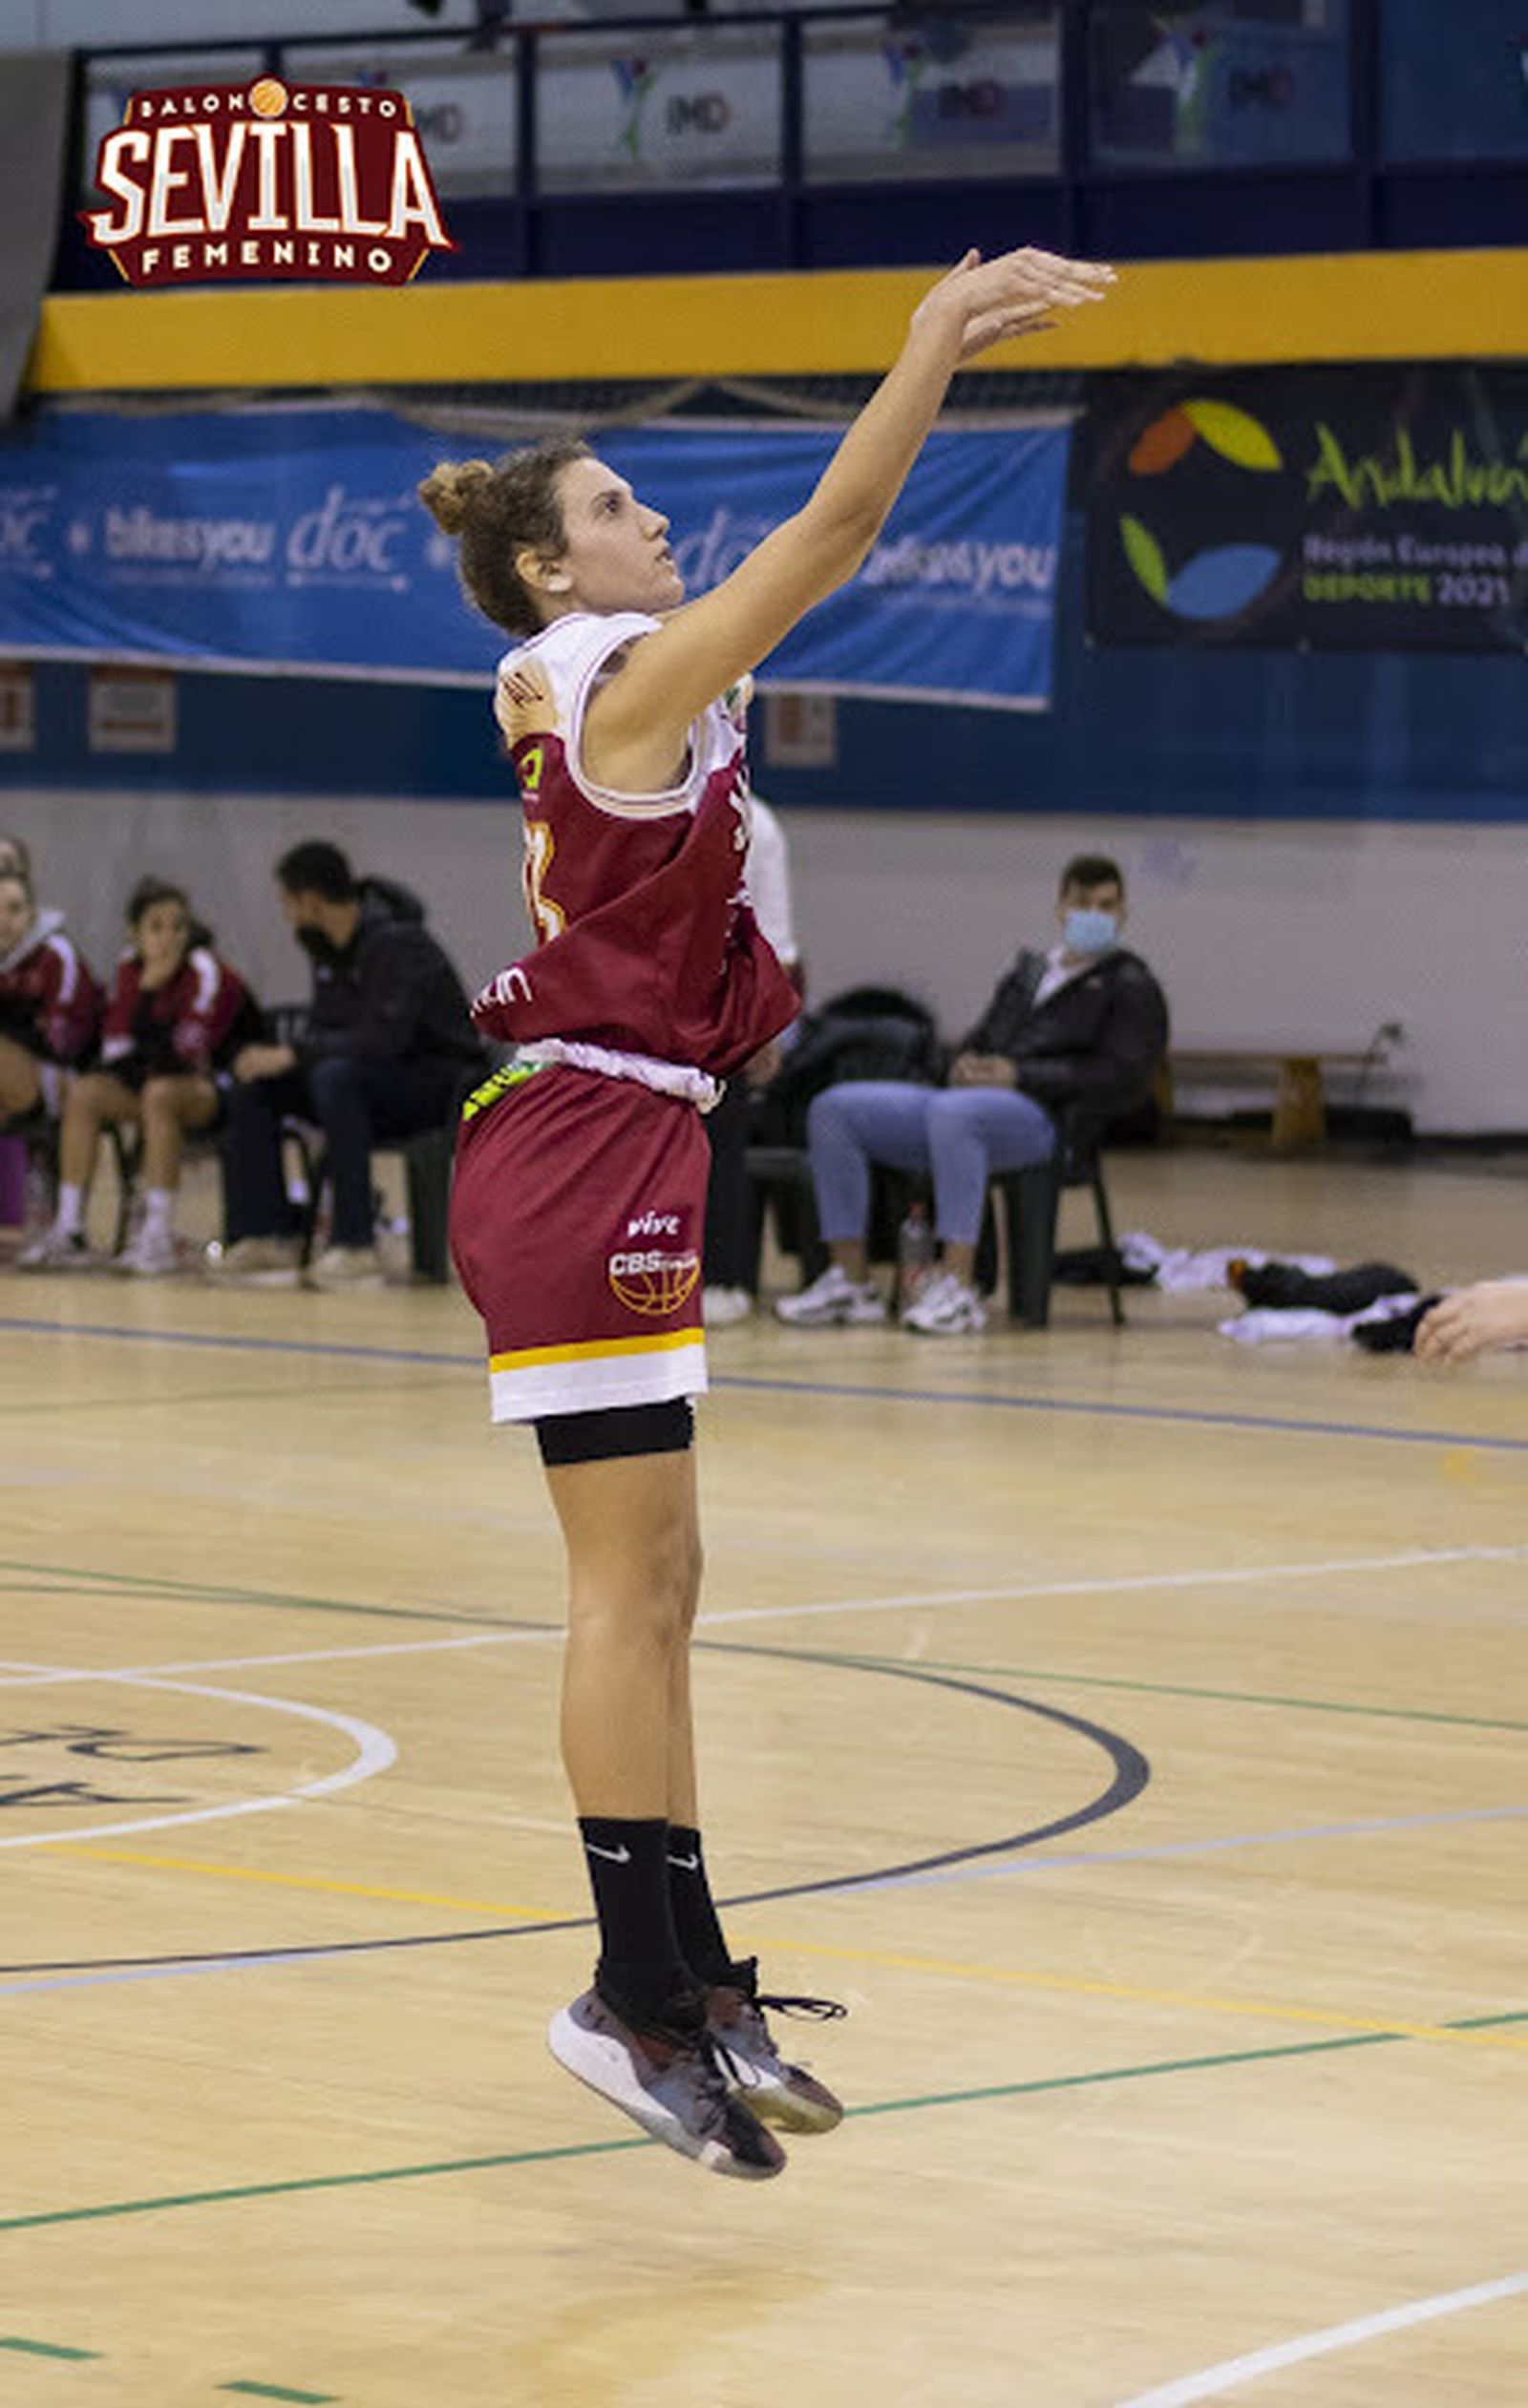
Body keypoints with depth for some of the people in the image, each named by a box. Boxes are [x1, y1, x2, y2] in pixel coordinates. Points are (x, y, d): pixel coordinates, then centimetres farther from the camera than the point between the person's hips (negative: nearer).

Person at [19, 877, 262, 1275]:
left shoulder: (206, 972, -15)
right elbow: (116, 1047, 2)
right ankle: (69, 1230, -17)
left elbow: (191, 1052, -23)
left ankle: (157, 1235, -37)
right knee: (84, 1092, -14)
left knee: (160, 1093, -36)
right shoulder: (131, 969, 4)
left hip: (220, 1089, -7)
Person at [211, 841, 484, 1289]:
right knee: (251, 1086, -6)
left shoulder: (396, 943, -21)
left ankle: (356, 1248, -37)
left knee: (336, 1077, -37)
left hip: (440, 1080, -9)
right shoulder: (327, 948, 6)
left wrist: (293, 1054, -28)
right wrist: (277, 1058, -10)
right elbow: (325, 1027, 11)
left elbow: (384, 1038, -29)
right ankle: (267, 1239, -8)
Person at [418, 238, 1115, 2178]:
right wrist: (943, 338, -15)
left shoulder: (590, 692, 15)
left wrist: (941, 348, 23)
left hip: (599, 1145, 10)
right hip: (590, 1149, -10)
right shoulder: (634, 683, -12)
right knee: (629, 1583, -9)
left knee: (651, 1585, 11)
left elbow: (824, 541, 24)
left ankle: (687, 1976, 15)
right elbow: (833, 529, -17)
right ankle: (636, 1998, -8)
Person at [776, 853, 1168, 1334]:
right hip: (971, 1094, 7)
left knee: (950, 1112, -40)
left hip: (1044, 1119, -7)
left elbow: (1121, 1079, -4)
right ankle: (852, 1281, -13)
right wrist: (965, 1063, 4)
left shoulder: (1131, 987, 9)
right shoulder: (1027, 973, 30)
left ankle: (959, 1288, -41)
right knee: (834, 1109, -11)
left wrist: (1020, 1075, -12)